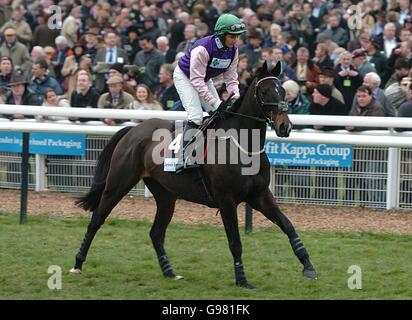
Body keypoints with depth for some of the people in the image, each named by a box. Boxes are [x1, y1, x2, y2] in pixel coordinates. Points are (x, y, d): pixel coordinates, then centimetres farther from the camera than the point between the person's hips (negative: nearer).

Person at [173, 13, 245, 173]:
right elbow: (196, 81, -35)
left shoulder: (233, 50, -13)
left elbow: (231, 77, -6)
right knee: (196, 115, -23)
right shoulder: (203, 48, -36)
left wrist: (235, 97, -24)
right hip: (185, 76, -8)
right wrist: (215, 102, -39)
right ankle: (185, 158, -28)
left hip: (204, 79, 8)